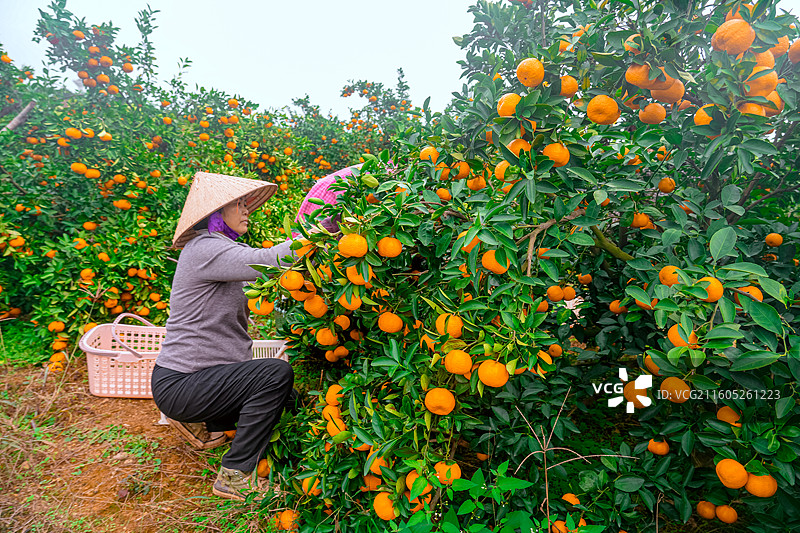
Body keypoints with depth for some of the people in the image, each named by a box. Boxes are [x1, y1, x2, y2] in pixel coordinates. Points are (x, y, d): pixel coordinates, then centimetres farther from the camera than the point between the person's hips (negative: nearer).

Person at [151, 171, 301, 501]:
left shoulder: (219, 249, 14)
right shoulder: (204, 249, -19)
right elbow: (265, 262, -32)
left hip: (200, 375, 9)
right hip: (178, 384, -9)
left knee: (284, 398, 11)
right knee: (276, 374, -24)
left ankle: (198, 422, 22)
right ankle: (235, 476, -10)